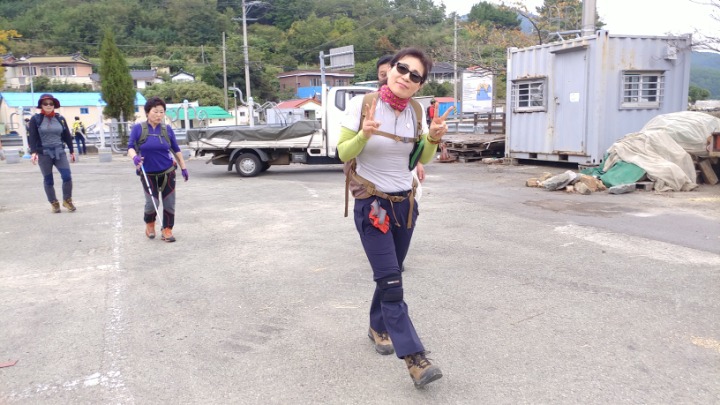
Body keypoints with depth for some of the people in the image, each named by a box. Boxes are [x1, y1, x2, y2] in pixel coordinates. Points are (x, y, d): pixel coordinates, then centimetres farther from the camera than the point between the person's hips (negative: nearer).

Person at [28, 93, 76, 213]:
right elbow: (32, 137, -7)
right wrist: (33, 152, -19)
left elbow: (67, 136, 11)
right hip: (43, 153, -2)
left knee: (67, 176, -10)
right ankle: (54, 203, 18)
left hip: (59, 152, 2)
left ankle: (67, 200, 9)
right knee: (48, 180, 5)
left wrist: (72, 151, 11)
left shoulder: (60, 119, 7)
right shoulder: (36, 119, -2)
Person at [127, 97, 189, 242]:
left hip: (167, 172, 2)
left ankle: (167, 230, 14)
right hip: (148, 173, -2)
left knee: (169, 203, 1)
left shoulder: (167, 129, 0)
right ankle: (149, 224, 27)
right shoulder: (138, 128, -6)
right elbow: (130, 147, -7)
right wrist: (134, 157, -30)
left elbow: (176, 150, 7)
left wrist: (183, 168, 7)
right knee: (152, 202, -4)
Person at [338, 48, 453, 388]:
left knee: (389, 276, 17)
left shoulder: (416, 113, 0)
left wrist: (433, 138, -11)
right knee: (391, 283, -11)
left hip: (405, 203, 5)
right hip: (371, 204, -5)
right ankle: (415, 359, -8)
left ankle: (378, 327, 40)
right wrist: (365, 134, -27)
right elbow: (343, 153, -8)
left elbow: (422, 159, 10)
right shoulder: (361, 104, -12)